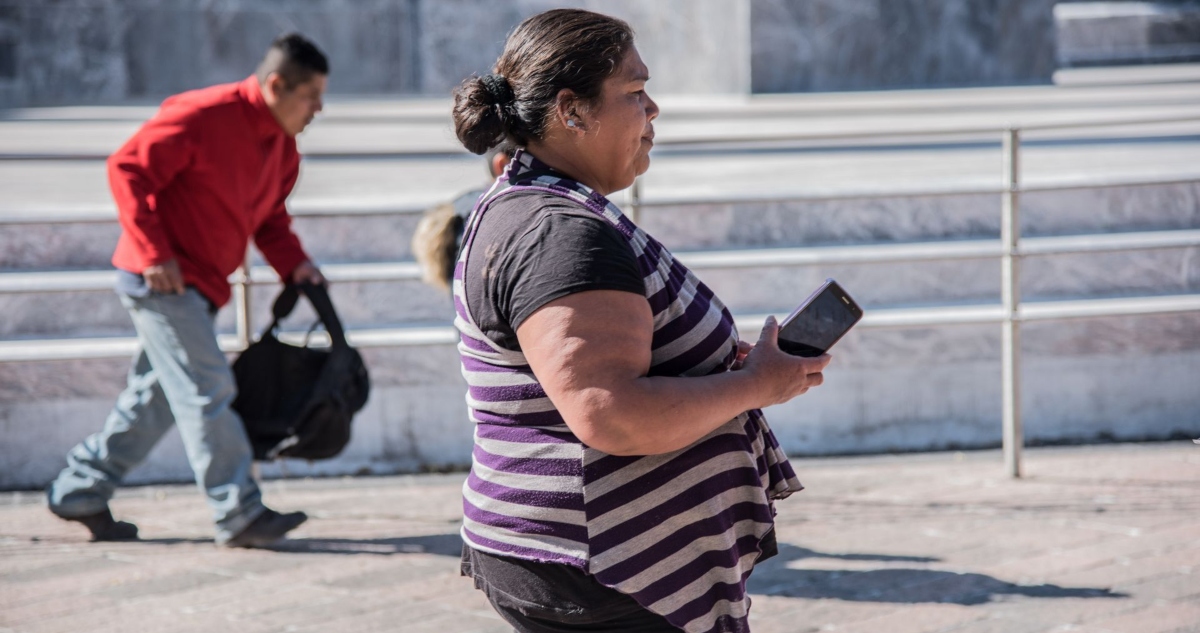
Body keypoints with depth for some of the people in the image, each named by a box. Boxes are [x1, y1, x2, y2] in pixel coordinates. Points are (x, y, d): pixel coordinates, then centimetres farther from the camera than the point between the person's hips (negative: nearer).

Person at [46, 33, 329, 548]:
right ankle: (239, 514, -9)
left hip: (200, 287, 10)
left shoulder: (282, 146, 9)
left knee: (157, 395, 14)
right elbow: (127, 169, -18)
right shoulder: (202, 118, -18)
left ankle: (79, 491, 24)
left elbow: (269, 215, 20)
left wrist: (292, 263, 0)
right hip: (161, 280, -9)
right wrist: (154, 253, -21)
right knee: (207, 391, -11)